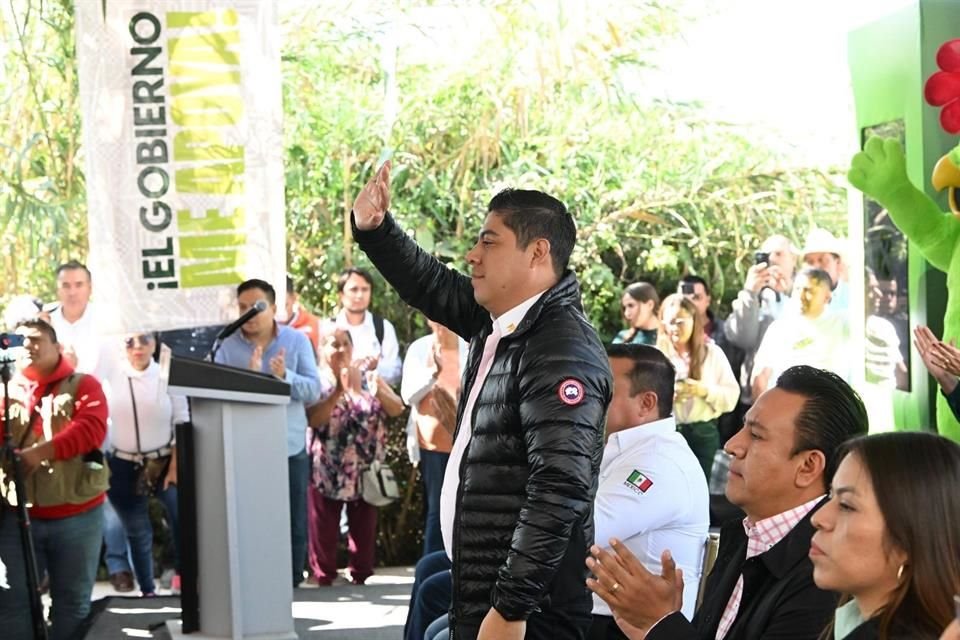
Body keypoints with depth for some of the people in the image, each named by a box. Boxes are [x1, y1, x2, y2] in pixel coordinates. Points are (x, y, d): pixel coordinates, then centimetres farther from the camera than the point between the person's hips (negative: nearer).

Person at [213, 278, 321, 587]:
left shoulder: (297, 341, 2)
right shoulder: (228, 346, 1)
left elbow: (313, 391, -6)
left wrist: (285, 376, -23)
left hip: (290, 448, 1)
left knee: (293, 525, 6)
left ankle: (290, 585, 16)